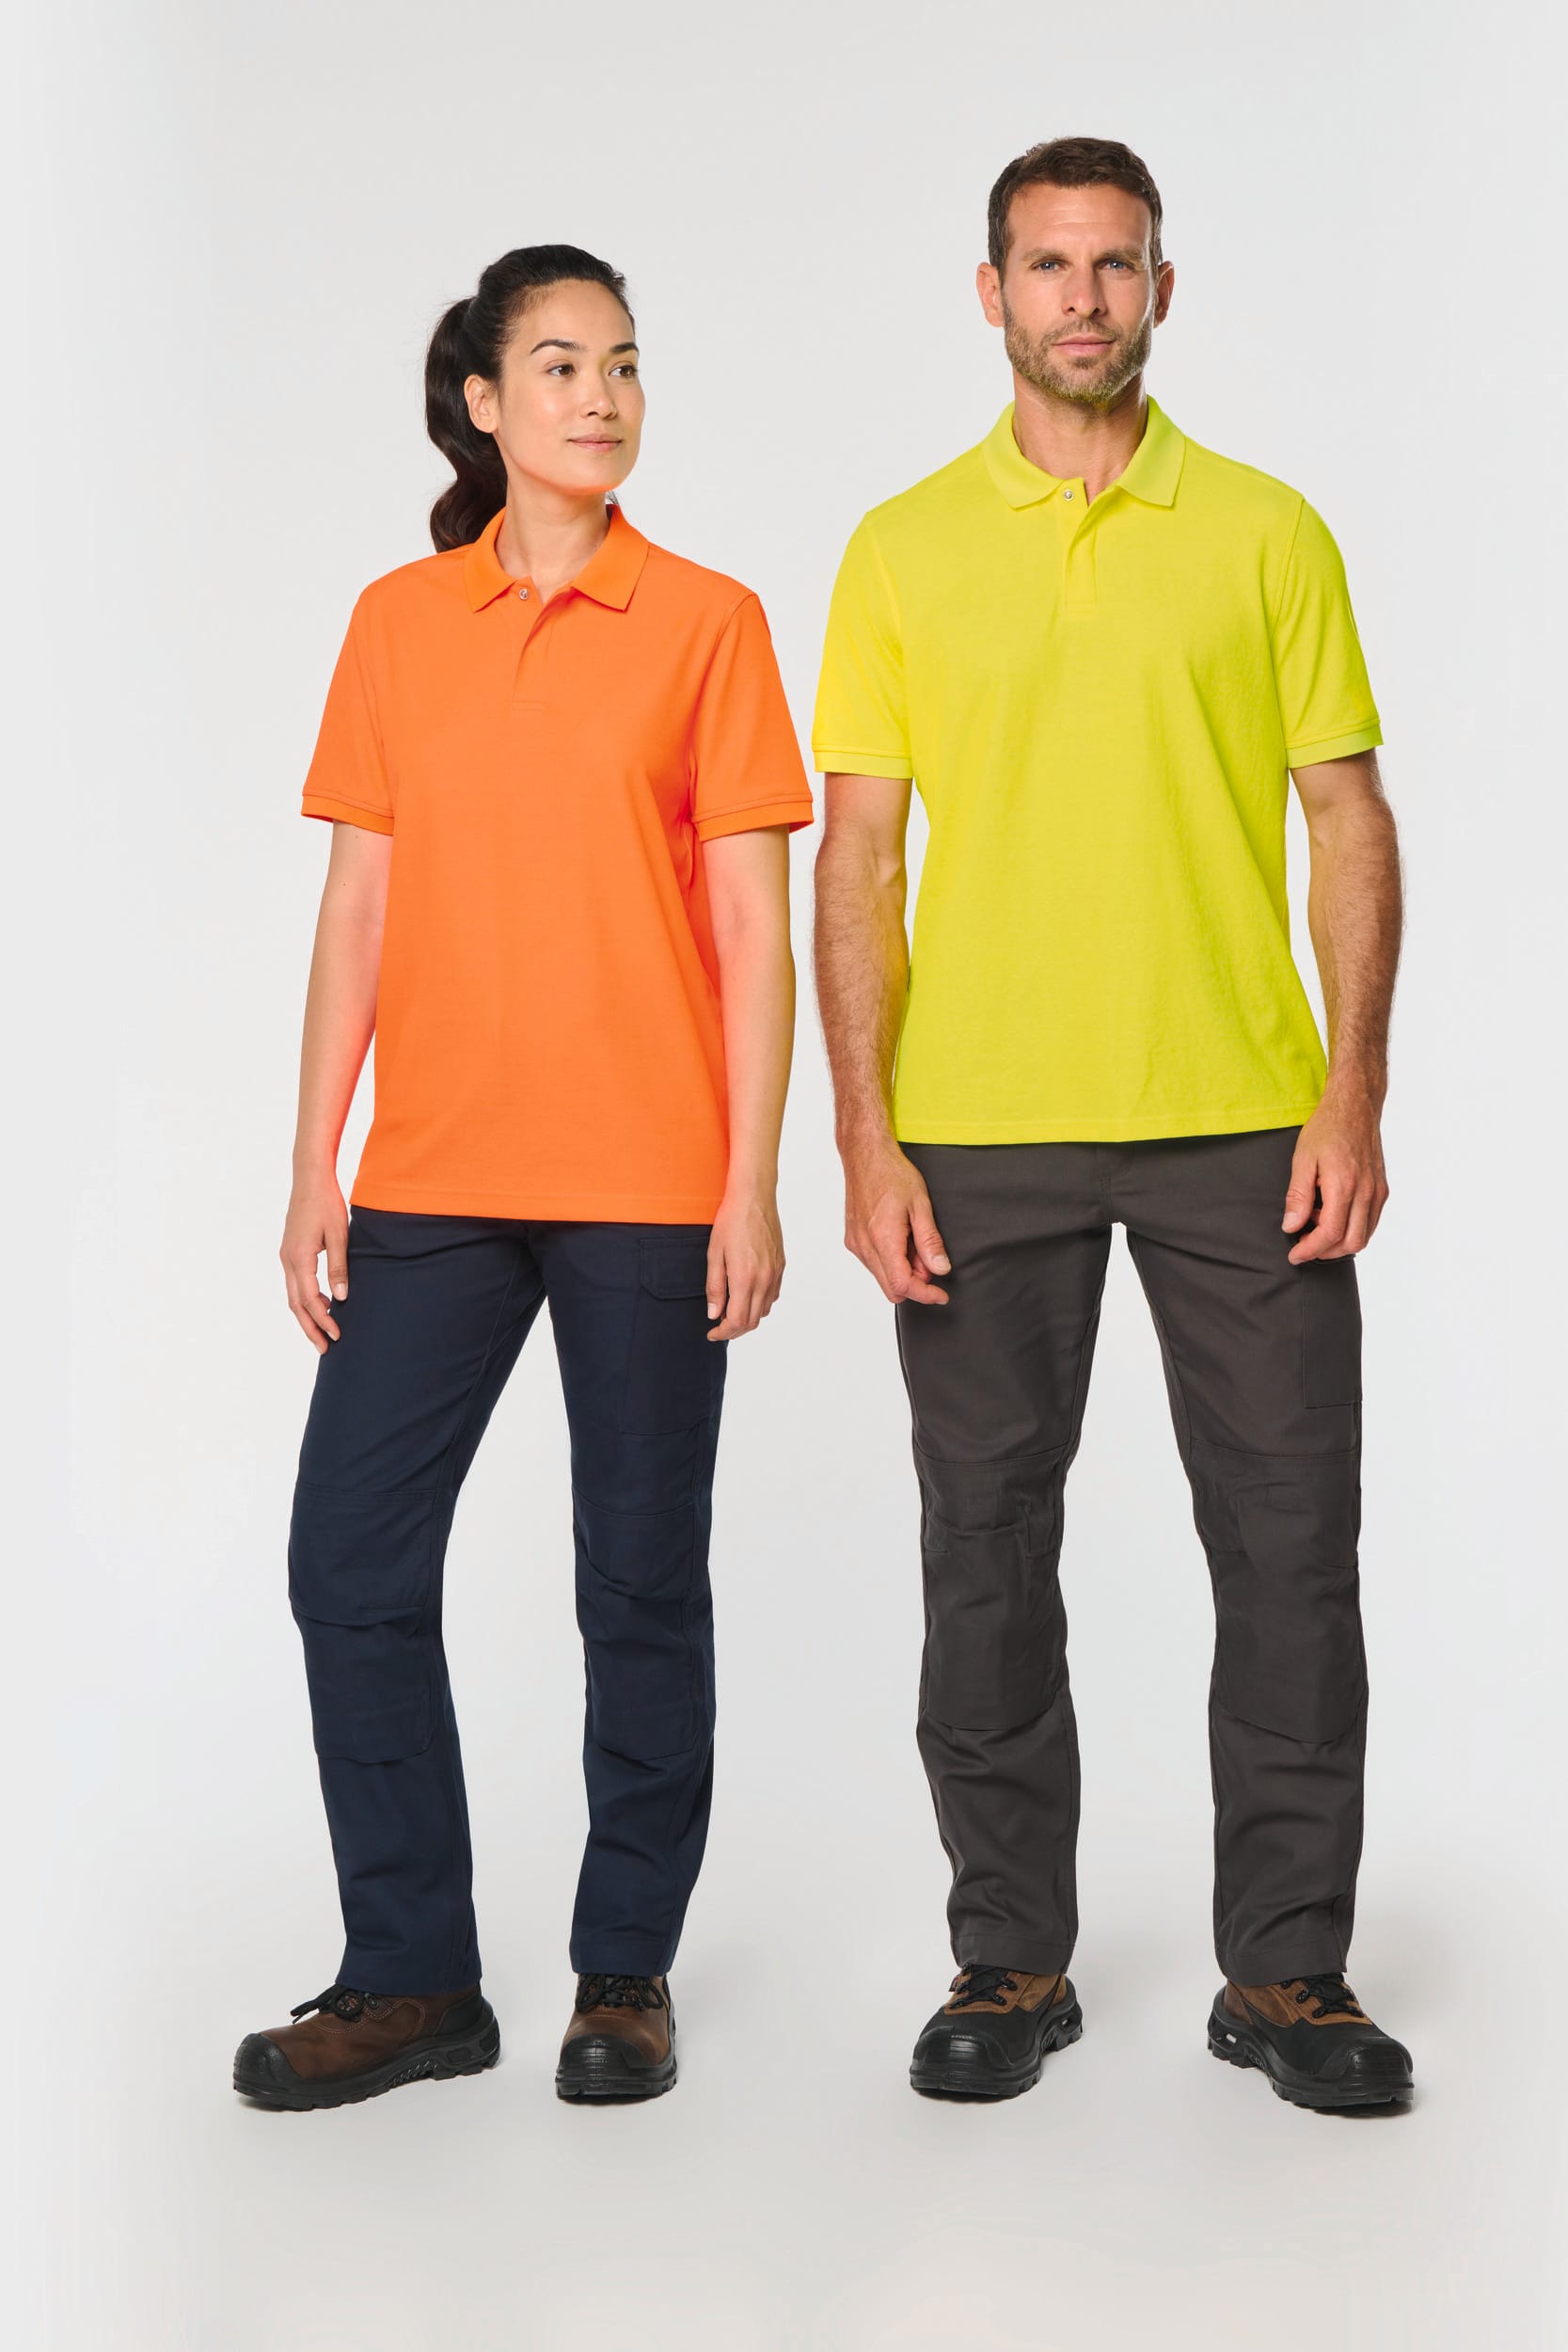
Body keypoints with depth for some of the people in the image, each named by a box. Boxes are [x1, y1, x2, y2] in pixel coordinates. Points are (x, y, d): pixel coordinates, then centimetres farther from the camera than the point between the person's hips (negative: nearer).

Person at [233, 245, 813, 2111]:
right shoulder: (396, 625, 8)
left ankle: (625, 1973, 21)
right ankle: (412, 1978, 16)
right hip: (433, 1176, 3)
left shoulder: (704, 623, 1)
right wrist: (314, 1167, 4)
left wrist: (753, 1182, -7)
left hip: (647, 1184, -2)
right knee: (351, 1561, 1)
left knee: (642, 1585, 5)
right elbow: (357, 907, 9)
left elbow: (752, 925, -1)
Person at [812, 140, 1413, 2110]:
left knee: (1289, 1536, 3)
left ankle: (1285, 1970, 17)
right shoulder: (902, 549, 6)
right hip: (979, 1131, 0)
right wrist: (865, 1134, -6)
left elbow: (1350, 823, 4)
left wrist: (1353, 1095, -6)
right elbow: (856, 859, 3)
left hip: (1241, 1121, 0)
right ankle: (1010, 1961, 21)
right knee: (988, 1541, 6)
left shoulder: (1268, 532, 6)